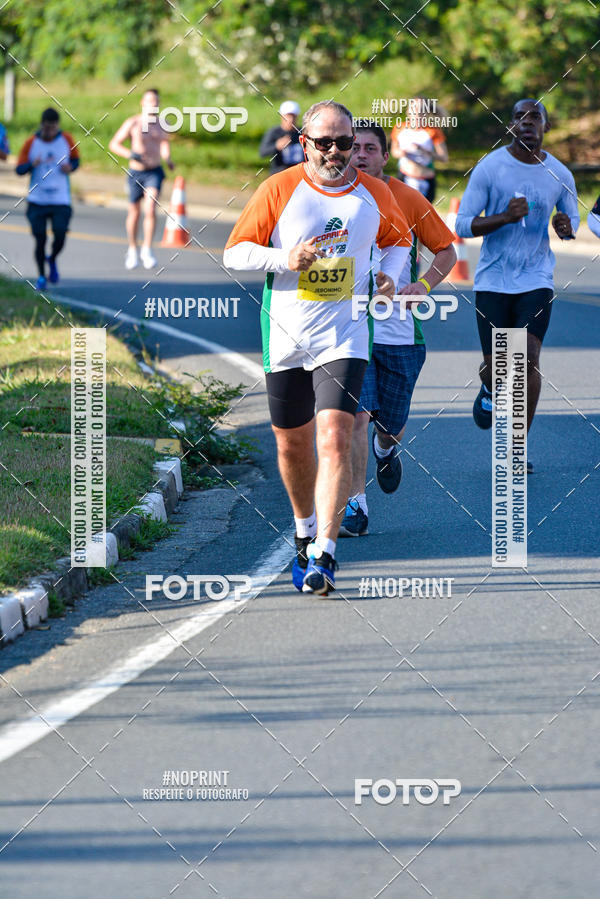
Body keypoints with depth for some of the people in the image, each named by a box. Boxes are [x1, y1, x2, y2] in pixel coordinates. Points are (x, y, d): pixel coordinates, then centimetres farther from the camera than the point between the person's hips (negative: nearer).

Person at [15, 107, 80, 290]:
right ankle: (41, 276, 15)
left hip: (61, 200, 0)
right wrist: (32, 165, -24)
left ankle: (52, 260, 20)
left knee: (60, 235, -12)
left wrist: (71, 167, -7)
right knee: (40, 239, -3)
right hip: (37, 200, 0)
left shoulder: (66, 140, 1)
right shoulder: (31, 143, -3)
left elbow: (76, 159, 16)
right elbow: (19, 169, -3)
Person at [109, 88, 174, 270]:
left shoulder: (163, 125, 5)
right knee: (134, 213, 9)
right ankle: (132, 250, 28)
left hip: (154, 172, 1)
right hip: (136, 173, -1)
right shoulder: (132, 123, -6)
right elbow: (114, 144, -4)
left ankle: (147, 250, -10)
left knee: (150, 209, -17)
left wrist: (168, 159, 7)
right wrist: (130, 154, -20)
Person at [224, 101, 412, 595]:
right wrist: (284, 260, -19)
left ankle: (324, 554, -20)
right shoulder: (279, 189, -5)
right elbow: (235, 251, -2)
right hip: (286, 337, 1)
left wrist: (389, 274, 0)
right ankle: (305, 529, 39)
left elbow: (399, 239, 21)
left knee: (334, 438, -17)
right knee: (292, 444, 12)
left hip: (344, 337, -1)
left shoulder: (375, 194, 1)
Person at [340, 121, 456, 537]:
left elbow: (446, 250, 3)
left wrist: (424, 284, -14)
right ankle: (356, 505, -8)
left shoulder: (409, 200, -3)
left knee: (392, 424, 10)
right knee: (356, 413, -16)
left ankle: (385, 449, 47)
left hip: (400, 329, 1)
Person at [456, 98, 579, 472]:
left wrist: (566, 227, -8)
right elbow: (463, 224, -6)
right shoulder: (489, 168, -6)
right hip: (494, 281, -1)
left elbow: (573, 218, 17)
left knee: (529, 357, -15)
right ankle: (490, 390, 41)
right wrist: (505, 217, -23)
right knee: (496, 365, 0)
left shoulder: (559, 175, 2)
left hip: (536, 280, 1)